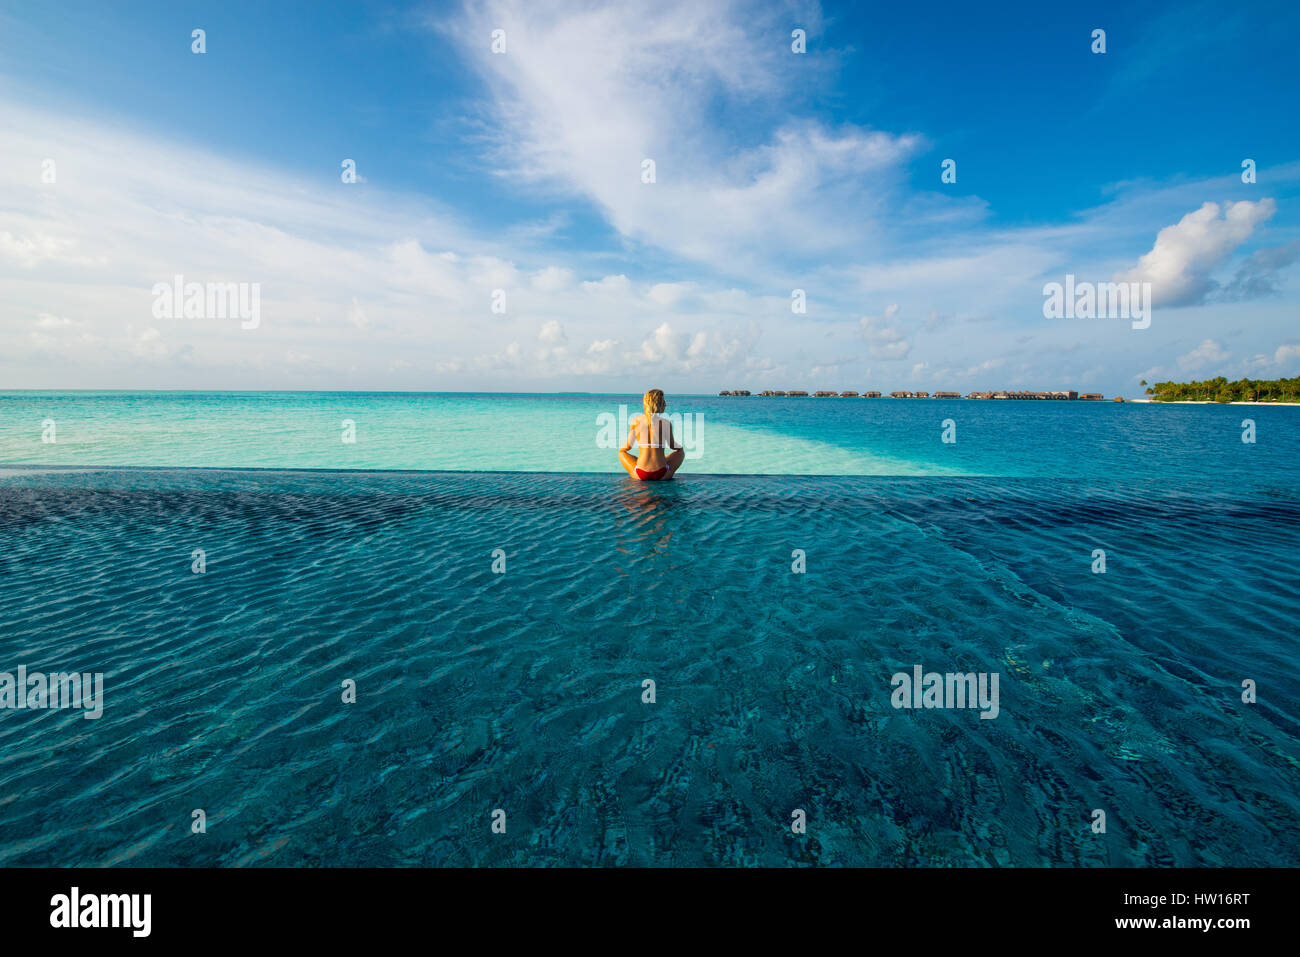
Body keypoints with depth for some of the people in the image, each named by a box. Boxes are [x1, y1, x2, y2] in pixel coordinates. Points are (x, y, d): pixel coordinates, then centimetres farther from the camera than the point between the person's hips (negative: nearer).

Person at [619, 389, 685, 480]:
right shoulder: (666, 423, -8)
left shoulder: (636, 421, -4)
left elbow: (628, 447, 4)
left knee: (621, 452, 29)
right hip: (661, 475, 0)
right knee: (680, 451, 28)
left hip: (640, 475, 1)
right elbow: (673, 446, 7)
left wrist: (621, 449, 29)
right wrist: (680, 445, 33)